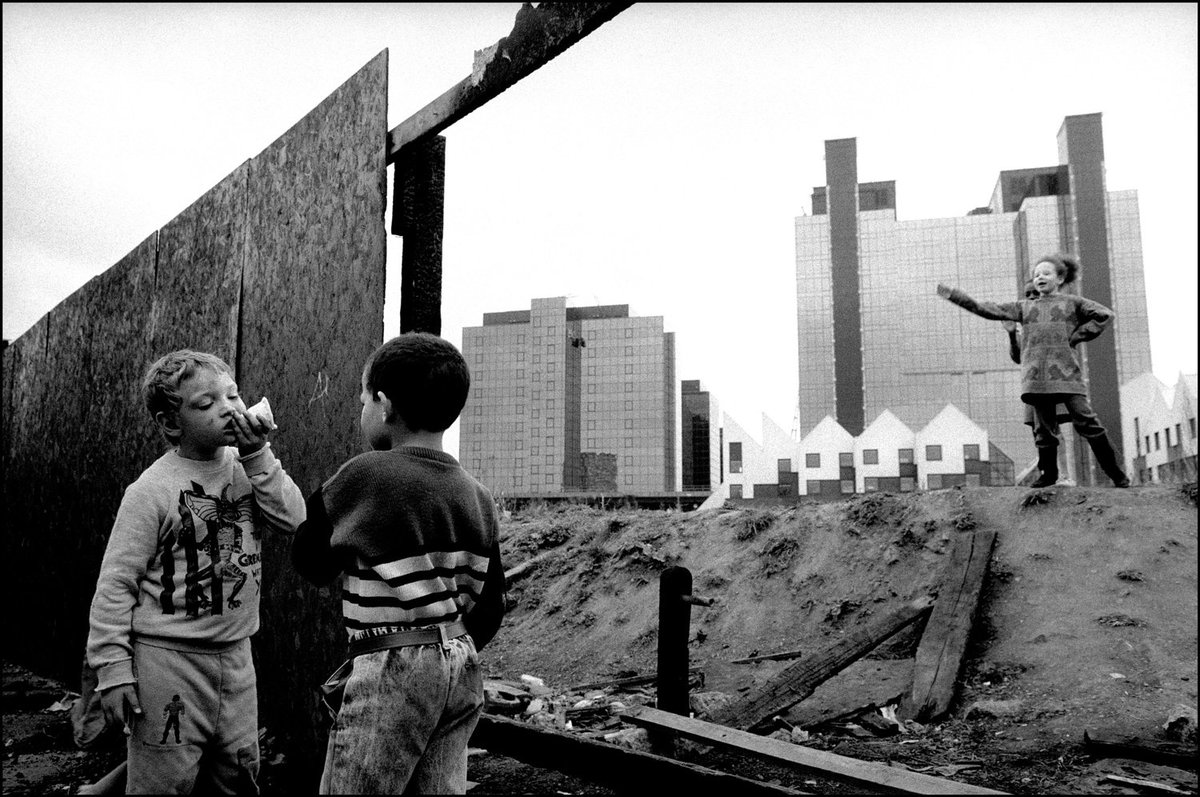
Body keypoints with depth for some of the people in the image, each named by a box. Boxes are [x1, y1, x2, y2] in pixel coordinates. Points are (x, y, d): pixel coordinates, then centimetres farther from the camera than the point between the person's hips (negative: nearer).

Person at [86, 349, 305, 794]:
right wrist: (113, 670, -12)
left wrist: (257, 456, -13)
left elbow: (293, 520, -8)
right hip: (168, 658, -6)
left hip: (235, 656, 6)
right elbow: (116, 583, -11)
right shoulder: (152, 490, -13)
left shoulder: (245, 468, 4)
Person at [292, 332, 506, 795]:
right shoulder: (478, 496, 6)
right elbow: (490, 608, 10)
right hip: (462, 668, 7)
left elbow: (310, 565, 1)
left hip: (393, 672, -6)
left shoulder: (365, 476, -11)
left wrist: (322, 498, 13)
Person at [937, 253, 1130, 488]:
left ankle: (1116, 473, 2)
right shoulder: (1024, 307, 20)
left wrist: (1075, 337, -1)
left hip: (1066, 372, -2)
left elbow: (1104, 315, 7)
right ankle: (1048, 473, 16)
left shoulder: (1072, 302, 15)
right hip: (1036, 376, 3)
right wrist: (953, 295, 7)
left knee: (1086, 422, -7)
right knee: (1043, 427, 2)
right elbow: (987, 310, 14)